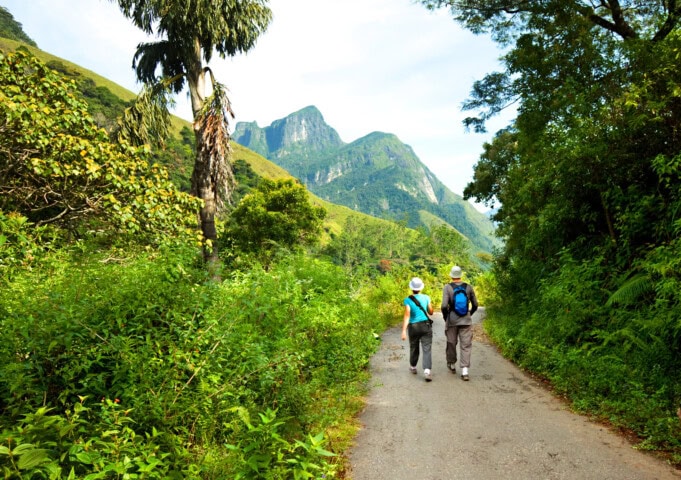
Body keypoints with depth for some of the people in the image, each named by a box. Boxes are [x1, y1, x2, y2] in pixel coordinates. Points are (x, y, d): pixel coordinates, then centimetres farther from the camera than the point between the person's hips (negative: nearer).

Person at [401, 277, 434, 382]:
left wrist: (403, 331, -20)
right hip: (426, 326, 0)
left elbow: (407, 315, -18)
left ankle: (413, 367, 39)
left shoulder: (408, 300, -9)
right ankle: (427, 371, -21)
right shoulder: (426, 297, -2)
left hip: (413, 327, 0)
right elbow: (431, 312, 8)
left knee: (414, 348, 20)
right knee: (427, 349, -3)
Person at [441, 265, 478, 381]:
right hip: (466, 321, 1)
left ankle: (452, 365, 34)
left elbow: (444, 306, -16)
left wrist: (445, 317, 2)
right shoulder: (468, 287, -1)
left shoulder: (447, 287, -8)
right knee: (466, 345, 2)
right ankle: (464, 371, -6)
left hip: (452, 320, -1)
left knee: (451, 343, 16)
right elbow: (475, 305, 6)